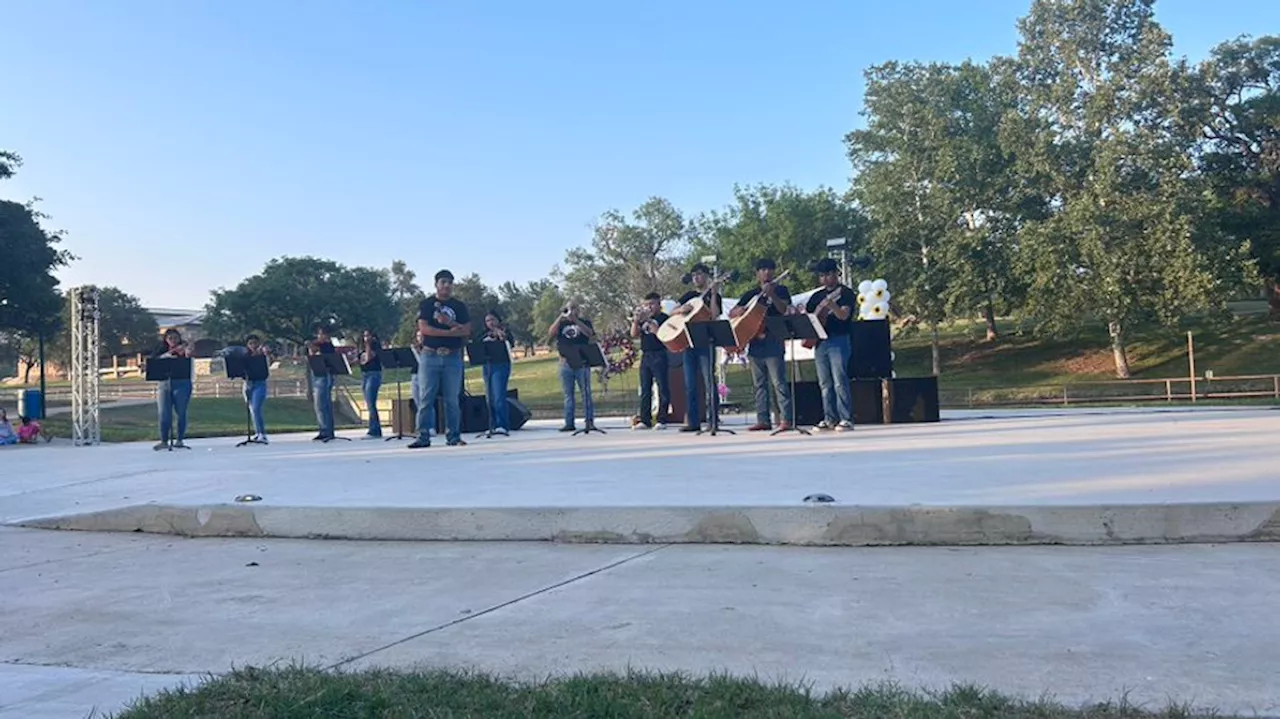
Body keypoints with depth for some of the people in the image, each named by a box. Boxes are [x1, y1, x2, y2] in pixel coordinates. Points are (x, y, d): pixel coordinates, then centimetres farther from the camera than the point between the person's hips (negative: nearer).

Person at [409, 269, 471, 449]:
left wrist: (450, 322, -13)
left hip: (453, 357, 2)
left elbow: (467, 331, 3)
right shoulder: (426, 304, 5)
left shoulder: (459, 306, 12)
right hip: (430, 355, -2)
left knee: (452, 399, 3)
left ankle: (453, 436, 8)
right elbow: (423, 328, -8)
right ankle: (423, 437, -2)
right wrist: (451, 332, -14)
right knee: (426, 398, -4)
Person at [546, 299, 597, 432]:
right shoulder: (561, 323, 15)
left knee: (586, 392, -5)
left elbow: (590, 334, -9)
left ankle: (590, 421, -4)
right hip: (565, 363, 2)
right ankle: (569, 423, 7)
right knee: (567, 394, 4)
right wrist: (561, 317, -7)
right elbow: (551, 334, -2)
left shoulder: (584, 322, 11)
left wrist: (575, 320, -14)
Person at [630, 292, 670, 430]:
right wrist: (636, 320, -4)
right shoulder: (644, 319, 18)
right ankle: (644, 420, 10)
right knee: (645, 389, 7)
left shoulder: (663, 318, 0)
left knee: (662, 388, -5)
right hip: (645, 355, 7)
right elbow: (634, 334, 11)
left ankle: (662, 420, -4)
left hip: (659, 355, -7)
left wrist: (649, 323, -14)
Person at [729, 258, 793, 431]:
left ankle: (785, 419, -11)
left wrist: (772, 294, -25)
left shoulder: (780, 290, 7)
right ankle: (763, 420, 9)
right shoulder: (751, 294, 18)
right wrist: (738, 311, -8)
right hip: (754, 342, 6)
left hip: (772, 341, -5)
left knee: (778, 382, -10)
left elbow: (784, 309, -11)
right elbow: (731, 313, 16)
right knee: (759, 384, 6)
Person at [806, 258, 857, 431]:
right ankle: (830, 419, 12)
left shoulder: (845, 293, -1)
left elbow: (844, 315, -16)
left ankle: (846, 419, -8)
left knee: (840, 381, -11)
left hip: (839, 340, -7)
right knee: (825, 384, 7)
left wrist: (832, 305, -35)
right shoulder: (817, 296, 18)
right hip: (820, 342, 7)